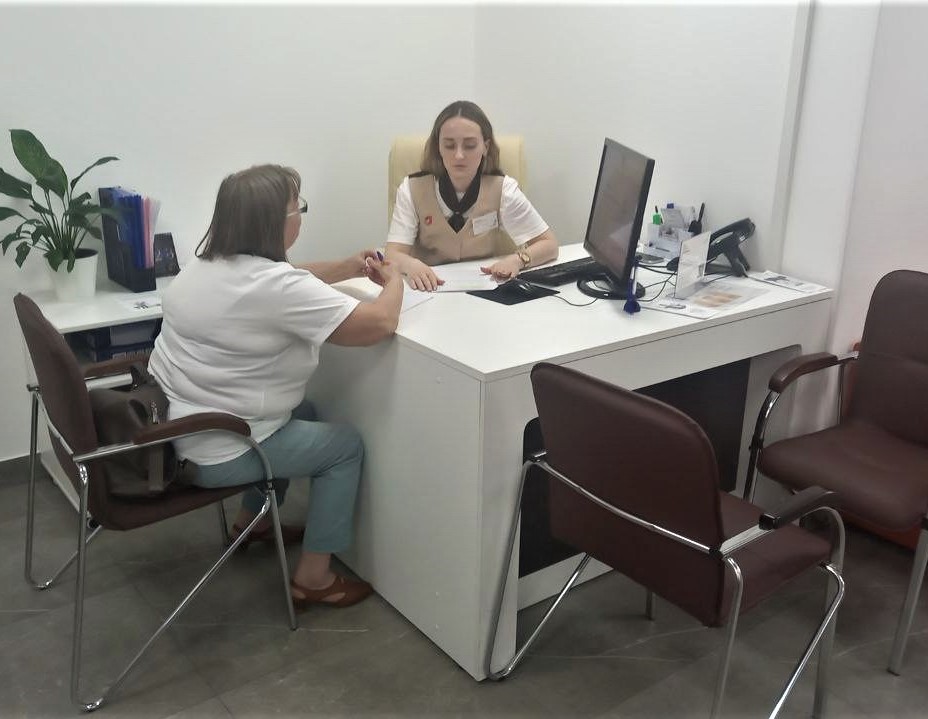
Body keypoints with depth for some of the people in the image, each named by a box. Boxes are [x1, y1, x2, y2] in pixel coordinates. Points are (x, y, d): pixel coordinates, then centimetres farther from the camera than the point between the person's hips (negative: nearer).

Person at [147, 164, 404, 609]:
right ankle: (313, 580, 13)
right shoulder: (273, 286, -27)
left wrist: (350, 268, 11)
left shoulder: (211, 261, 3)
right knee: (346, 445, 6)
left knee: (301, 413, 28)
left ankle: (251, 522, 41)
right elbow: (379, 324, -24)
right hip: (209, 451, -9)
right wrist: (393, 281, -3)